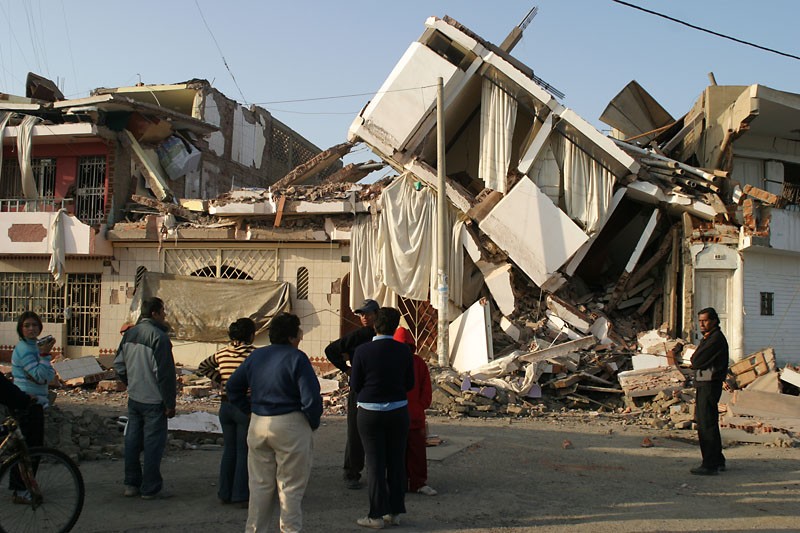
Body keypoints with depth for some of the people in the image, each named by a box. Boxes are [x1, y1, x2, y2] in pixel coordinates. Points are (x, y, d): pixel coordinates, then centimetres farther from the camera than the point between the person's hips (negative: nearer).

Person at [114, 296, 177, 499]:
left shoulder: (130, 334, 6)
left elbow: (119, 364, 14)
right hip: (154, 401, -8)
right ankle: (150, 488, 6)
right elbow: (165, 373, -20)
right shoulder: (159, 336, -20)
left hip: (134, 398, 8)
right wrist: (170, 403, -14)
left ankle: (131, 484, 23)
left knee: (132, 441, 14)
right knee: (153, 443, 1)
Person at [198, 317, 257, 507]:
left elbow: (202, 367, 17)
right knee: (244, 452, 3)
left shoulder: (223, 353, 5)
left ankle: (225, 493, 22)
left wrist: (220, 379, 13)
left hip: (226, 405, 5)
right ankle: (241, 496, 6)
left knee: (229, 450, 16)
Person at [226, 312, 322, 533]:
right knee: (290, 486, 5)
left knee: (260, 484, 16)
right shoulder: (296, 358, -13)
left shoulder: (256, 355, 7)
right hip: (290, 426, -6)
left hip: (258, 425, 6)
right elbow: (311, 398, -19)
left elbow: (233, 387, 15)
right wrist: (314, 423, -3)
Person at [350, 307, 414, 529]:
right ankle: (395, 512, 17)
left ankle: (377, 515, 7)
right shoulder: (404, 351, -4)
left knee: (375, 463, 3)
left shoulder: (362, 351, -11)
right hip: (398, 411, 2)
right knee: (396, 461, 11)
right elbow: (409, 384, 3)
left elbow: (355, 385, -4)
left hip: (370, 412, -2)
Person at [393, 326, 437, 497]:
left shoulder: (418, 362, 4)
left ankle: (418, 483, 13)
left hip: (415, 417, 2)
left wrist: (420, 407, 1)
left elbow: (426, 388, 9)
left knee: (417, 450, 4)